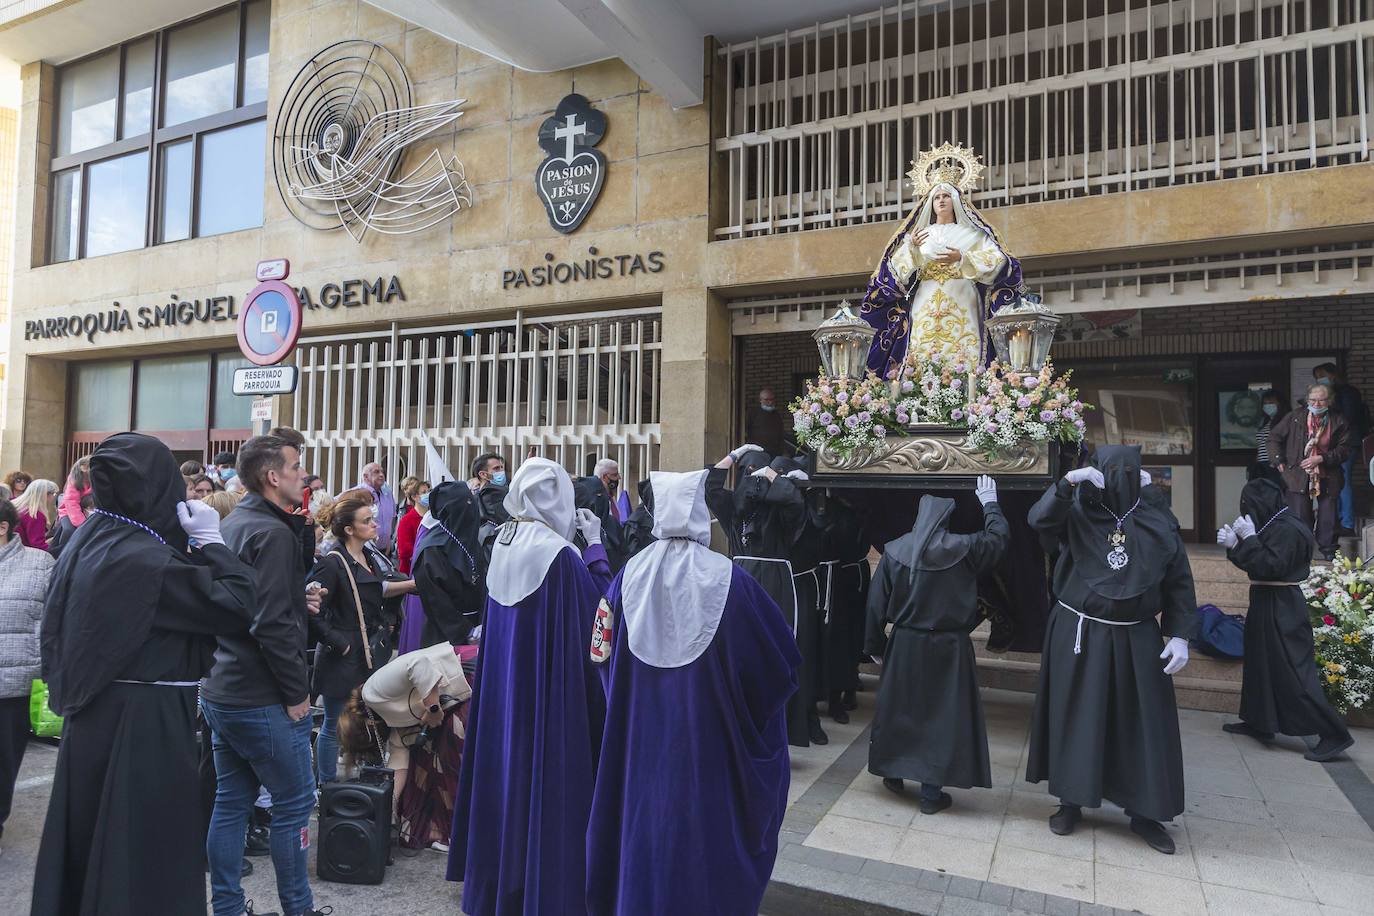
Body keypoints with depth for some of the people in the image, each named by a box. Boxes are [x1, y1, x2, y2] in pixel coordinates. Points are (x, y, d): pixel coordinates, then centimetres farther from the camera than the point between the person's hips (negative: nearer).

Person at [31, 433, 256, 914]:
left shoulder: (87, 541, 4)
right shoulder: (146, 559, -24)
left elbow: (54, 627, 16)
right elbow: (238, 606, -22)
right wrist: (211, 540, -15)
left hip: (94, 713, 9)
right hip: (143, 722, -9)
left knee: (90, 838, 21)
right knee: (144, 847, 5)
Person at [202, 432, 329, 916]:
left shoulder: (230, 525, 10)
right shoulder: (273, 532, -19)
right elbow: (272, 625, -24)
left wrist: (297, 601, 5)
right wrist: (297, 693, -16)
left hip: (221, 691, 9)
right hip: (263, 699, -9)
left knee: (231, 802, 16)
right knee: (295, 803, 5)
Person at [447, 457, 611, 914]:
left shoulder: (502, 543, 0)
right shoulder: (559, 552, -21)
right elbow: (600, 599, -11)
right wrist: (595, 543, -3)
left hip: (503, 673, 8)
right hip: (549, 679, -7)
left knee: (506, 758, 19)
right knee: (545, 767, 5)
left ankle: (497, 874, 35)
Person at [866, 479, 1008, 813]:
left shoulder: (894, 550, -6)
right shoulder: (964, 548, -12)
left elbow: (876, 603, -2)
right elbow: (1000, 537, 7)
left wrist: (874, 644, 8)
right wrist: (989, 504, 21)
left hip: (905, 643, 2)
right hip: (949, 645, -2)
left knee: (898, 707, 17)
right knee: (943, 712, 7)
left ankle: (894, 773, 31)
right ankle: (931, 791, 12)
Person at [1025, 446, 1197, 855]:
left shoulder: (1159, 523, 0)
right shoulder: (1078, 514, -5)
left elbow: (1179, 583, 4)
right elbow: (1039, 519, -25)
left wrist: (1180, 635, -3)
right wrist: (1067, 482, -37)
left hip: (1135, 639, 2)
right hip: (1079, 634, -1)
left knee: (1144, 724, 7)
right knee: (1076, 718, 7)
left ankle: (1144, 812, 24)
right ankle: (1071, 802, 23)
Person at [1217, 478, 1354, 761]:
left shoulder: (1287, 529, -18)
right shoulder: (1273, 526, 11)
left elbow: (1271, 566, -25)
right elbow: (1254, 563, 15)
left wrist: (1249, 538, -24)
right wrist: (1234, 544, 1)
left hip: (1281, 609, -10)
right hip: (1267, 604, 10)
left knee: (1292, 672, -7)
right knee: (1260, 663, 15)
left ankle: (1334, 734, -1)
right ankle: (1259, 723, 24)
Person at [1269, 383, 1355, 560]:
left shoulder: (1339, 422, 0)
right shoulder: (1294, 418, -1)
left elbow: (1346, 448, -2)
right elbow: (1275, 437, 7)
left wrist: (1321, 458, -14)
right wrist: (1278, 461, -1)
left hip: (1327, 477, 1)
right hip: (1298, 477, -1)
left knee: (1328, 520, 6)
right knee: (1300, 518, 2)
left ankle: (1329, 552, 21)